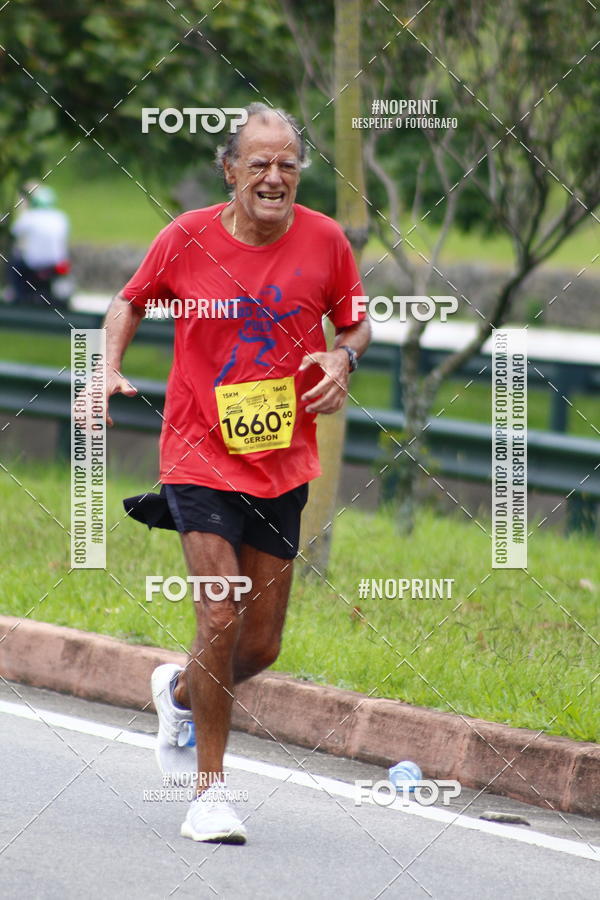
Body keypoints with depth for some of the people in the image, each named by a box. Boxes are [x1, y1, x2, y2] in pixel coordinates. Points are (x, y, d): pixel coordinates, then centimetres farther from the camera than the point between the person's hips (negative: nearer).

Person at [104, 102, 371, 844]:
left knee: (262, 644, 8)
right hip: (200, 455, -3)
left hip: (283, 465, 3)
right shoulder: (186, 239, -7)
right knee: (221, 620, -16)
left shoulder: (324, 240, -2)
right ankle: (210, 790, -2)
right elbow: (131, 302, 10)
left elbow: (356, 321, 12)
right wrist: (109, 370, -7)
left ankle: (179, 691, 42)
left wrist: (343, 358, -10)